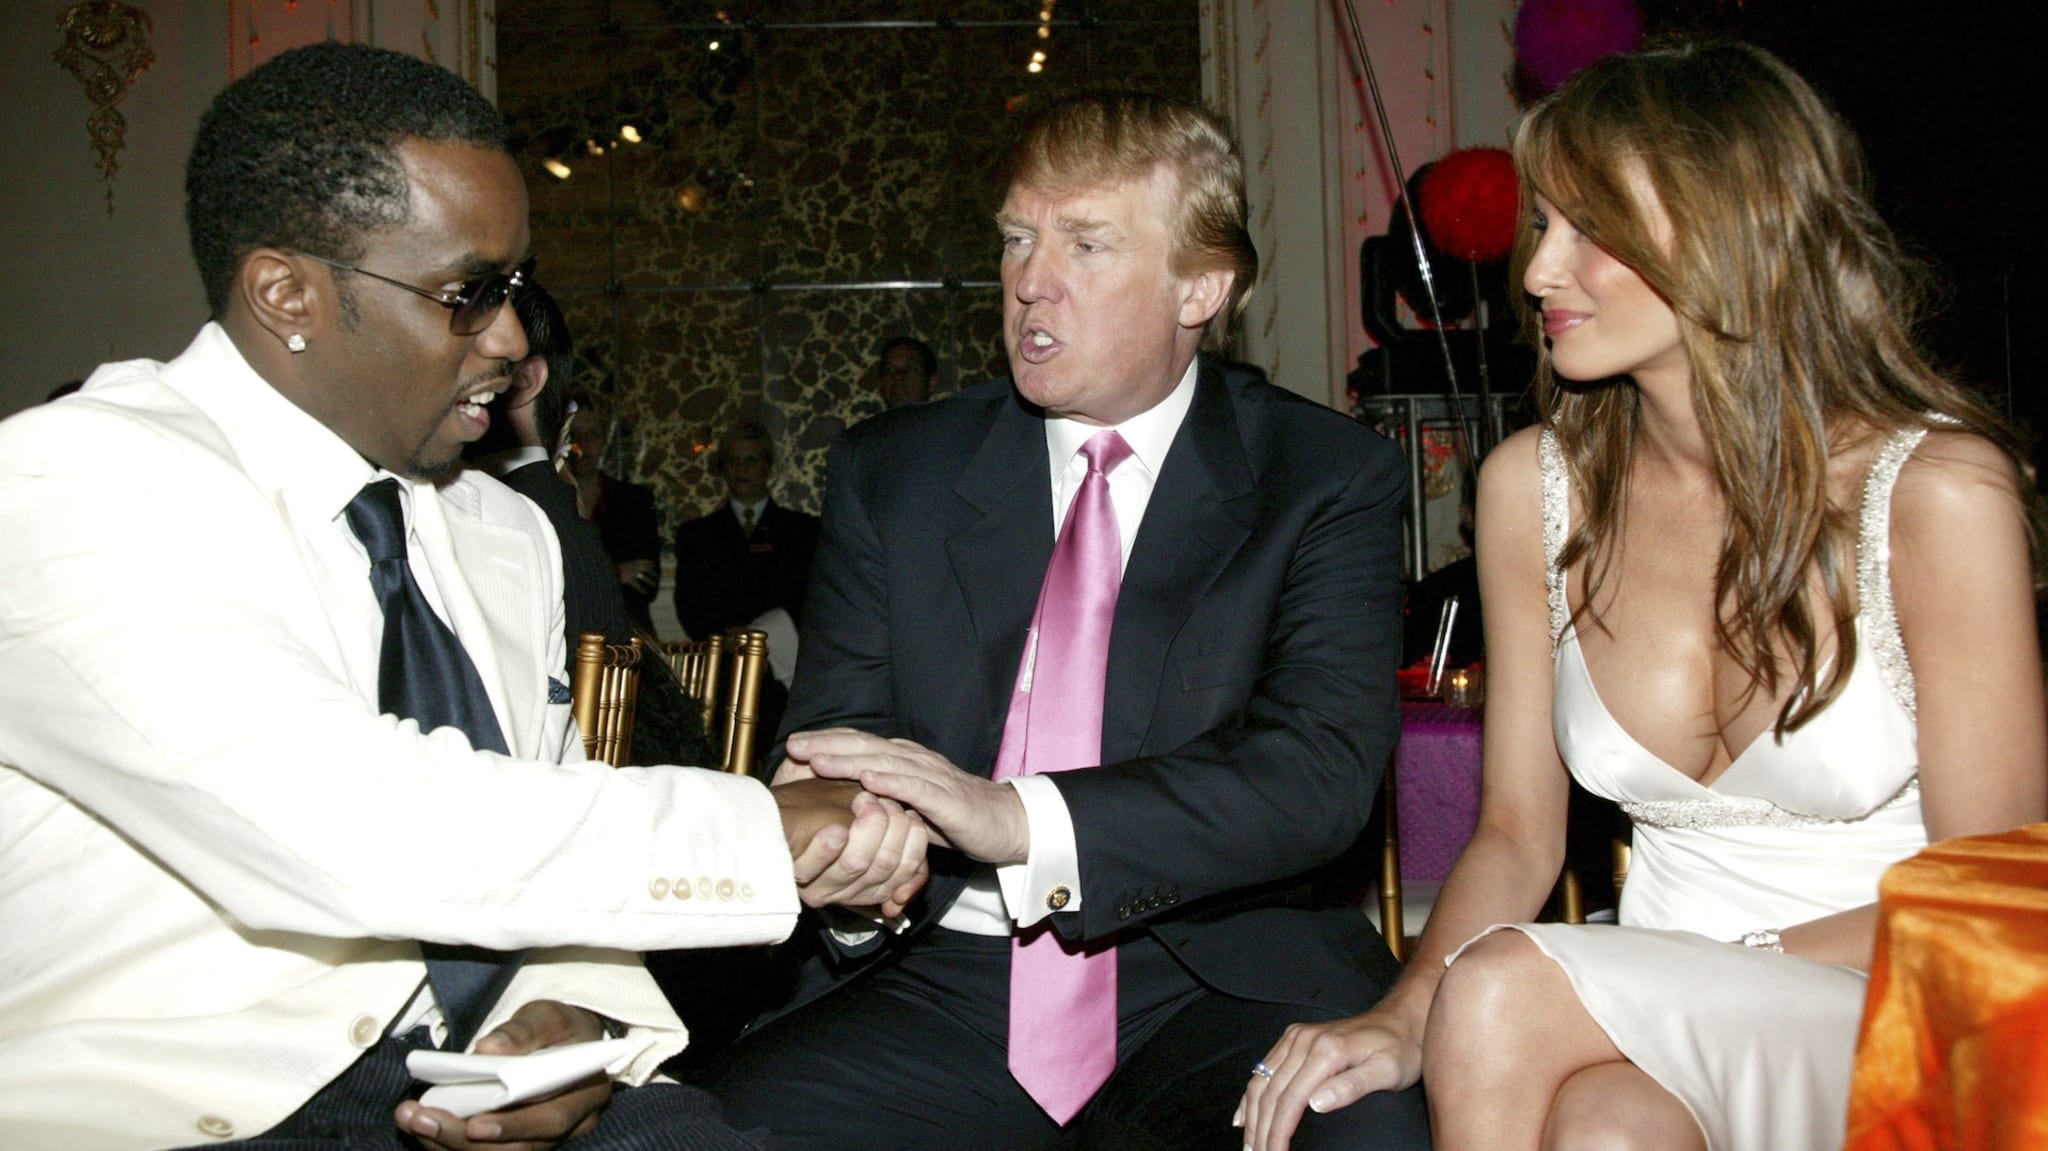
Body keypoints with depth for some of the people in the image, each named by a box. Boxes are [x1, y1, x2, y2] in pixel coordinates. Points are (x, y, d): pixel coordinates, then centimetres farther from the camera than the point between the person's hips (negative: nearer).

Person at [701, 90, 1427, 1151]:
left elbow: (1323, 769, -12)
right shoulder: (889, 475, 10)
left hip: (1220, 983, -1)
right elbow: (831, 740, 6)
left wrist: (1018, 819, -26)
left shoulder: (1329, 480, 2)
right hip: (942, 977, 2)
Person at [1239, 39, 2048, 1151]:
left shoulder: (1936, 489, -13)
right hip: (1653, 1030, 3)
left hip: (1892, 1035, -3)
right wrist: (1406, 1015, -15)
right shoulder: (1534, 486, -1)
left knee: (1505, 991, -30)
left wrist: (1706, 978, -17)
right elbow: (1517, 831, 3)